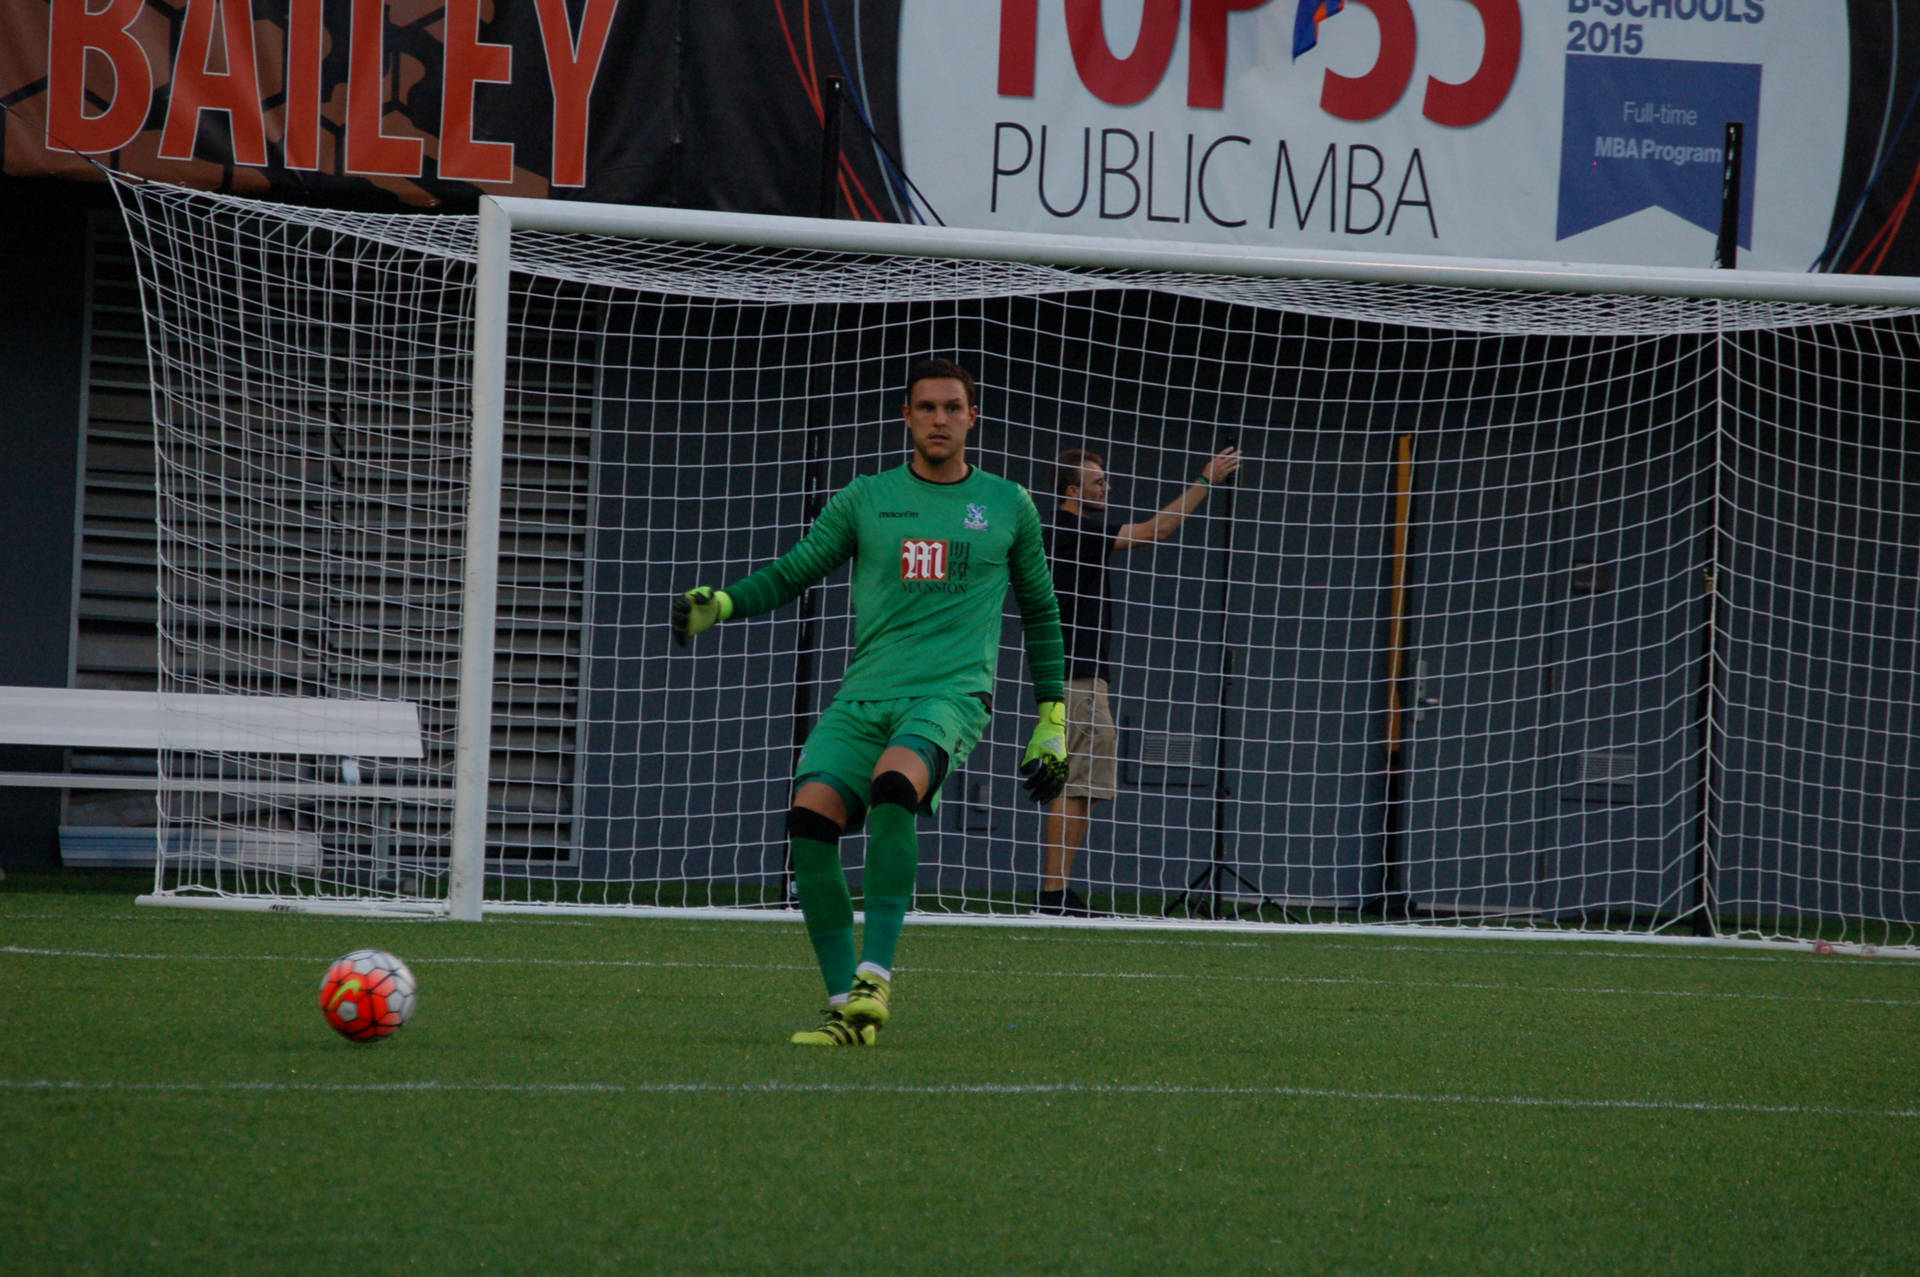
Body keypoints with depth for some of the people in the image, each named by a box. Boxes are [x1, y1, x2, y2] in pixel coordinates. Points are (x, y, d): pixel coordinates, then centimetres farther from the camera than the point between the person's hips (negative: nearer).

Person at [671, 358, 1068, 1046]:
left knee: (894, 783, -35)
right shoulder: (866, 499, 15)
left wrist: (1052, 720, 20)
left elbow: (1040, 613, 22)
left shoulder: (1008, 506, 13)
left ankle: (875, 975, -34)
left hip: (953, 692, -3)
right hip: (864, 696, 3)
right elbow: (791, 573, 15)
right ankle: (845, 1006, -12)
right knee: (809, 817, -21)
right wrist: (719, 603, -5)